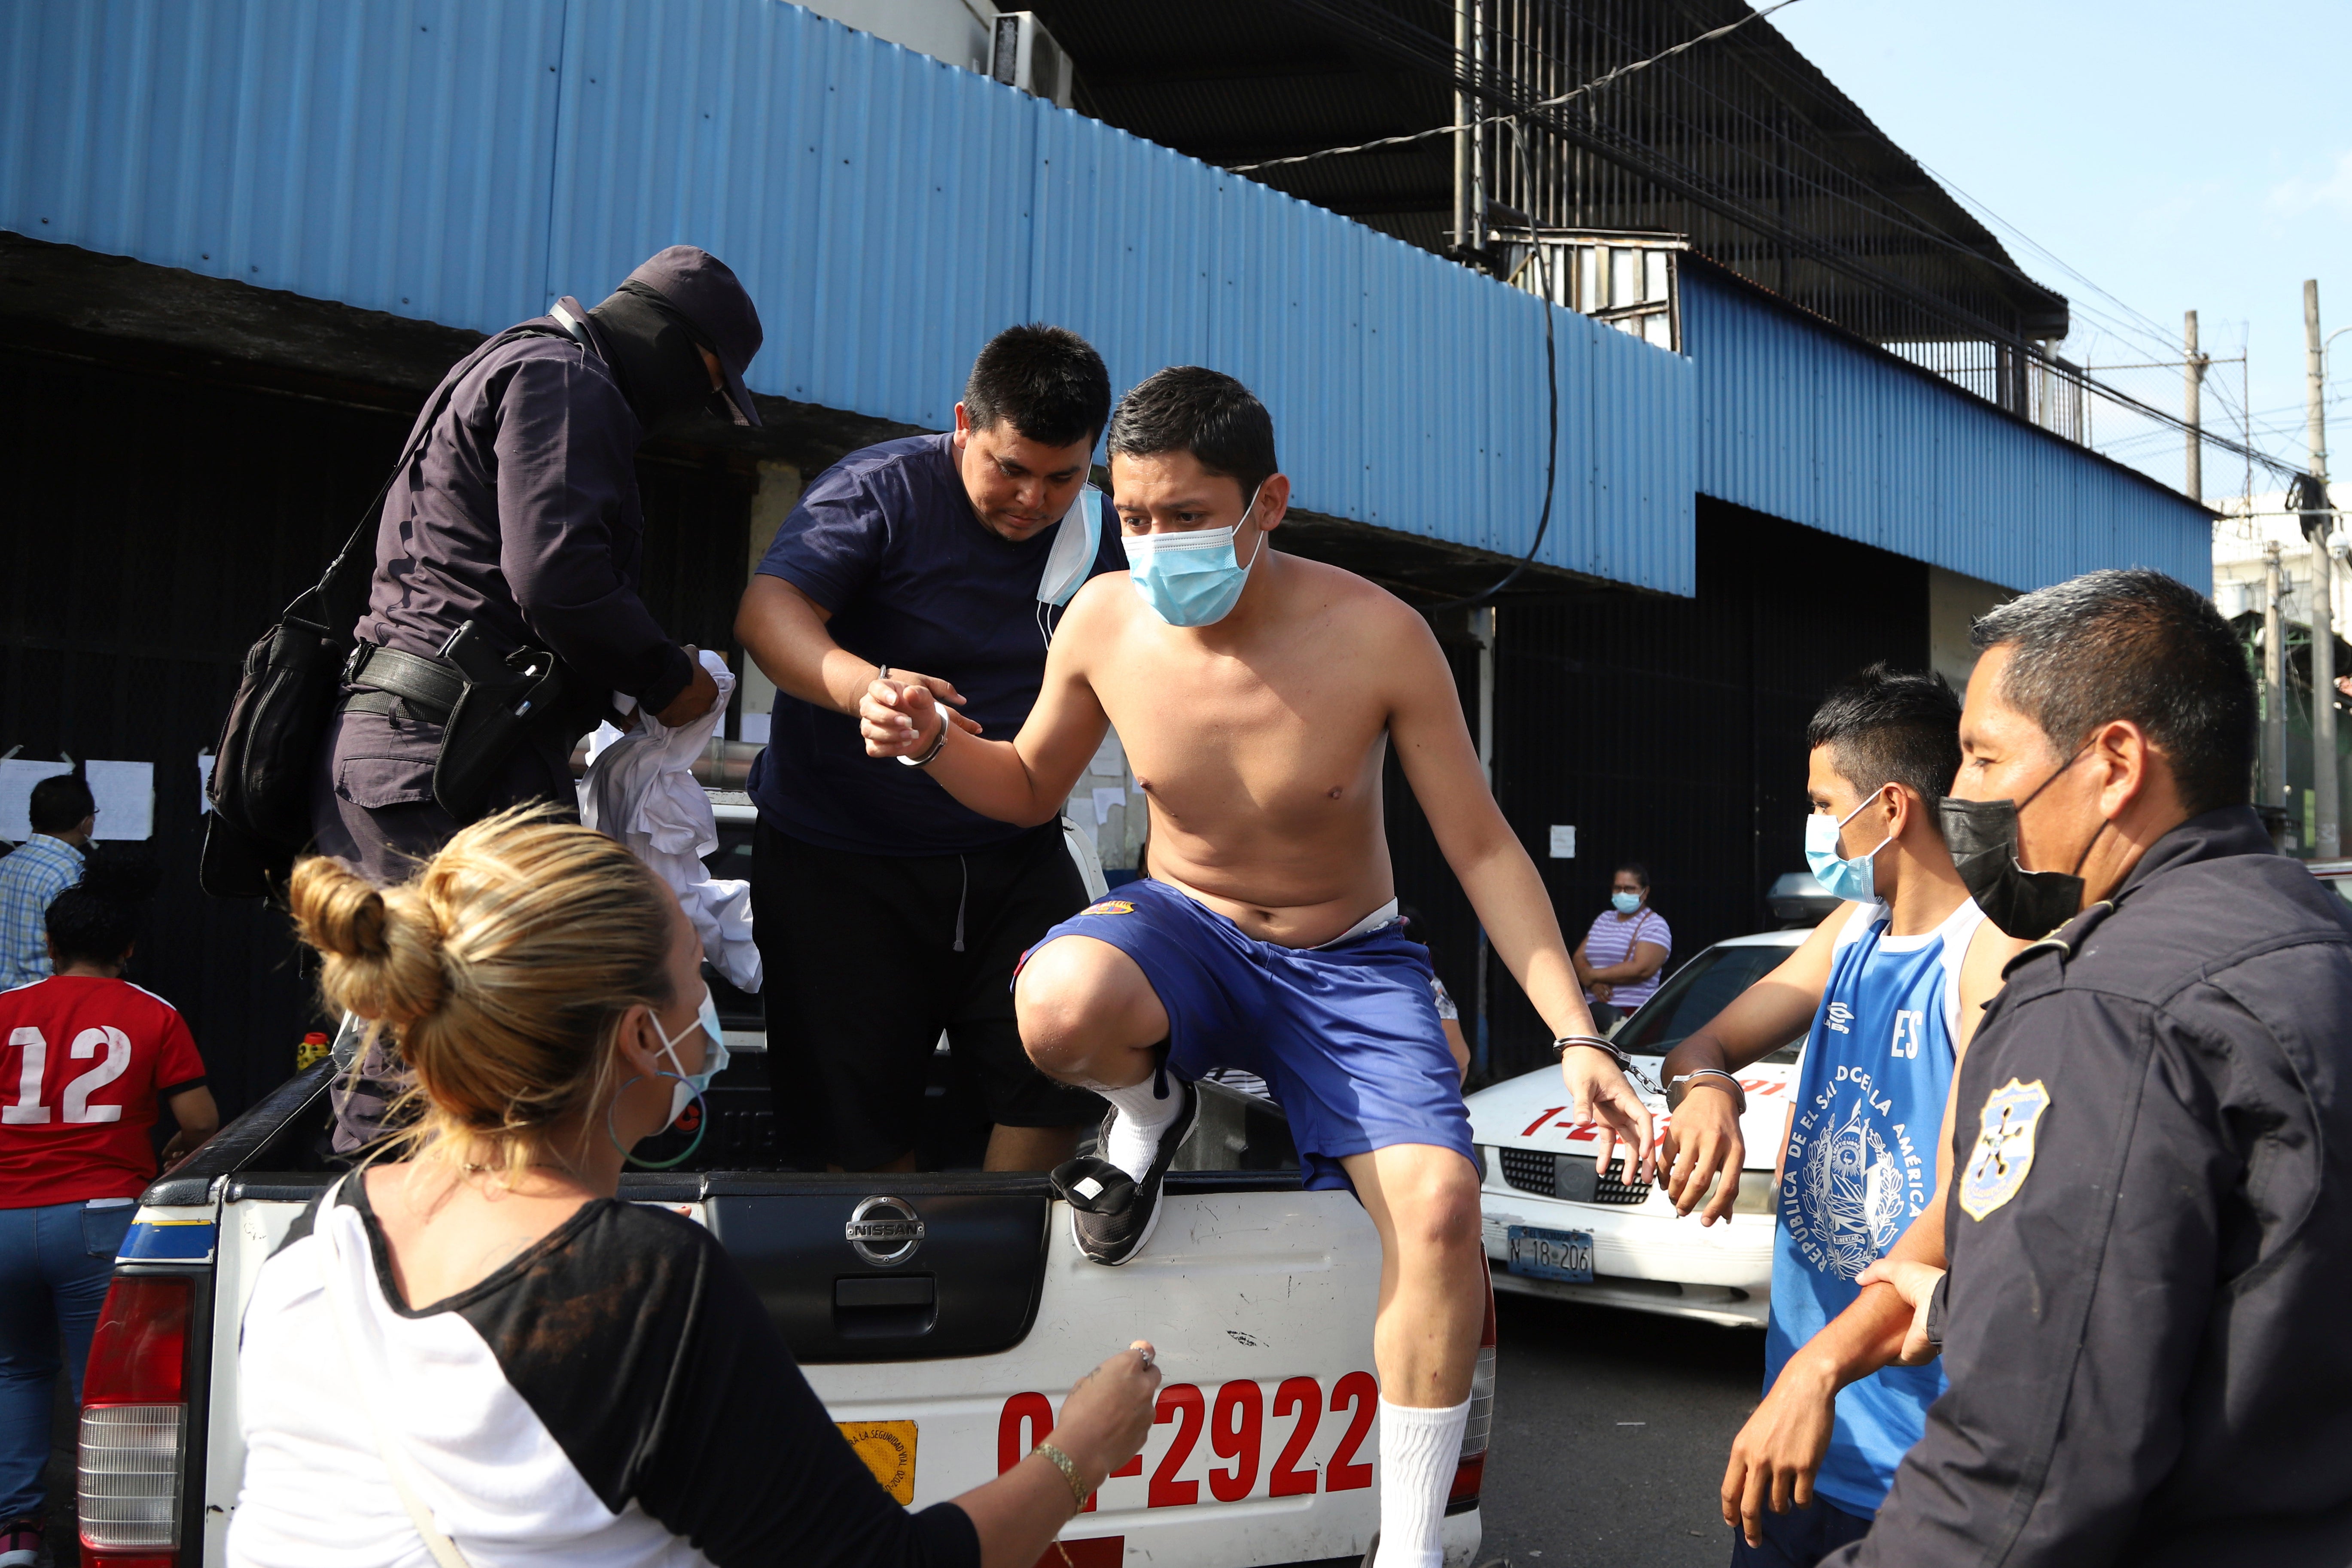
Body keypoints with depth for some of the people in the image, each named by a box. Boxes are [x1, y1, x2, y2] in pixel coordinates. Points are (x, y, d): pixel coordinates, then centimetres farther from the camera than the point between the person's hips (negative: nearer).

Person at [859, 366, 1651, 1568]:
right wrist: (933, 743, -15)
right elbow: (1031, 789, 7)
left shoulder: (1375, 635, -19)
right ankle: (1149, 1108, 3)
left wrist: (1575, 1038, -17)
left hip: (1347, 963, -1)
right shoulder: (1105, 621, -11)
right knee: (1057, 1009, -36)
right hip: (1185, 929, 1)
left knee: (1441, 1204, -24)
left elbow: (1483, 850, -11)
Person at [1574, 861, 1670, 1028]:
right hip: (1594, 1007, 6)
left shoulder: (1654, 925, -1)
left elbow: (1641, 969, -15)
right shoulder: (1603, 919, 20)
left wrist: (1592, 975, -8)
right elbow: (1579, 958, 13)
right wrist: (1594, 984, -9)